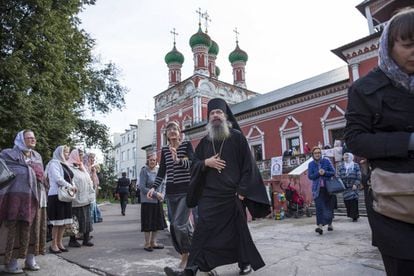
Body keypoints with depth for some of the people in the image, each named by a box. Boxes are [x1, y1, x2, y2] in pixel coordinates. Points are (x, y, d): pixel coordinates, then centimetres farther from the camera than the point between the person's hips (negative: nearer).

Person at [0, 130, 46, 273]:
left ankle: (30, 259, 16)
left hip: (35, 197, 5)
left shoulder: (37, 156, 17)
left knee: (33, 227, 7)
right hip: (17, 196, -5)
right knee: (15, 228, -3)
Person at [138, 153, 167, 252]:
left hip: (158, 201, 6)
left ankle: (153, 242, 25)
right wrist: (155, 194, -16)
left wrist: (162, 194, -6)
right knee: (148, 222, 2)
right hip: (148, 201, -5)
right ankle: (147, 243, 16)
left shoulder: (159, 171, 7)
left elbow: (163, 184, 13)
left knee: (157, 222, 11)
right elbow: (142, 187, -13)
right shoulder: (144, 171, -9)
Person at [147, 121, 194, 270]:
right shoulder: (164, 149, 10)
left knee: (179, 224, -14)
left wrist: (178, 160, -33)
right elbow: (161, 172, 12)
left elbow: (193, 164, -16)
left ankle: (186, 254, 10)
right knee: (174, 225, 6)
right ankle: (185, 254, 22)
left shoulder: (187, 145, -3)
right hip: (171, 192, 5)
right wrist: (154, 187, 1)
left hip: (186, 190, -5)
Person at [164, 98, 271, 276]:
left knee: (238, 230, 10)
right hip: (209, 195, 3)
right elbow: (194, 166, 13)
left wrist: (242, 190, -10)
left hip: (232, 194, -2)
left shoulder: (237, 137, 0)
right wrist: (206, 163, -10)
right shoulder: (204, 142, 12)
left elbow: (248, 165, -3)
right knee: (203, 231, -2)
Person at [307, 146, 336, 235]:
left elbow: (333, 172, 1)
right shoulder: (311, 164, 3)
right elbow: (310, 176, -3)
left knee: (329, 206, 10)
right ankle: (320, 225, -16)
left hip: (328, 187, 1)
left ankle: (329, 223, 28)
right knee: (319, 207, -10)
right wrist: (318, 173, -18)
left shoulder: (326, 161, 2)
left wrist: (325, 172, -17)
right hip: (317, 189, -1)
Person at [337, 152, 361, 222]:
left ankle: (355, 216, 2)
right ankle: (350, 215, 15)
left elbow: (358, 177, 0)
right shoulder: (341, 166, 12)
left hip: (353, 187, -3)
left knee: (354, 201, -7)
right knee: (347, 202, 2)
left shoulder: (355, 166, 4)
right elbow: (338, 176, 10)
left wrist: (356, 184, -11)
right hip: (345, 187, 3)